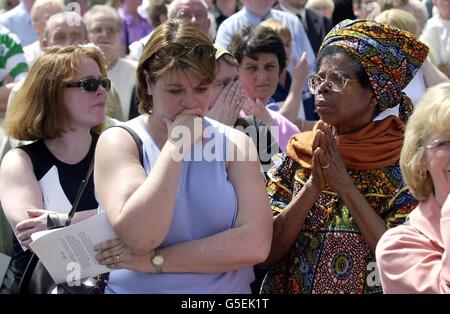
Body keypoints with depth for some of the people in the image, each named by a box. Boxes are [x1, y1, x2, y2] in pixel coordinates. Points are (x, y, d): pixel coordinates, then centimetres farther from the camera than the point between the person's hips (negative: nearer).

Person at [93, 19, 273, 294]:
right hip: (135, 288, 0)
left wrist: (154, 260, -13)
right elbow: (140, 238, -15)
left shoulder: (235, 143, 2)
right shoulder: (118, 141, -2)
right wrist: (175, 145, -13)